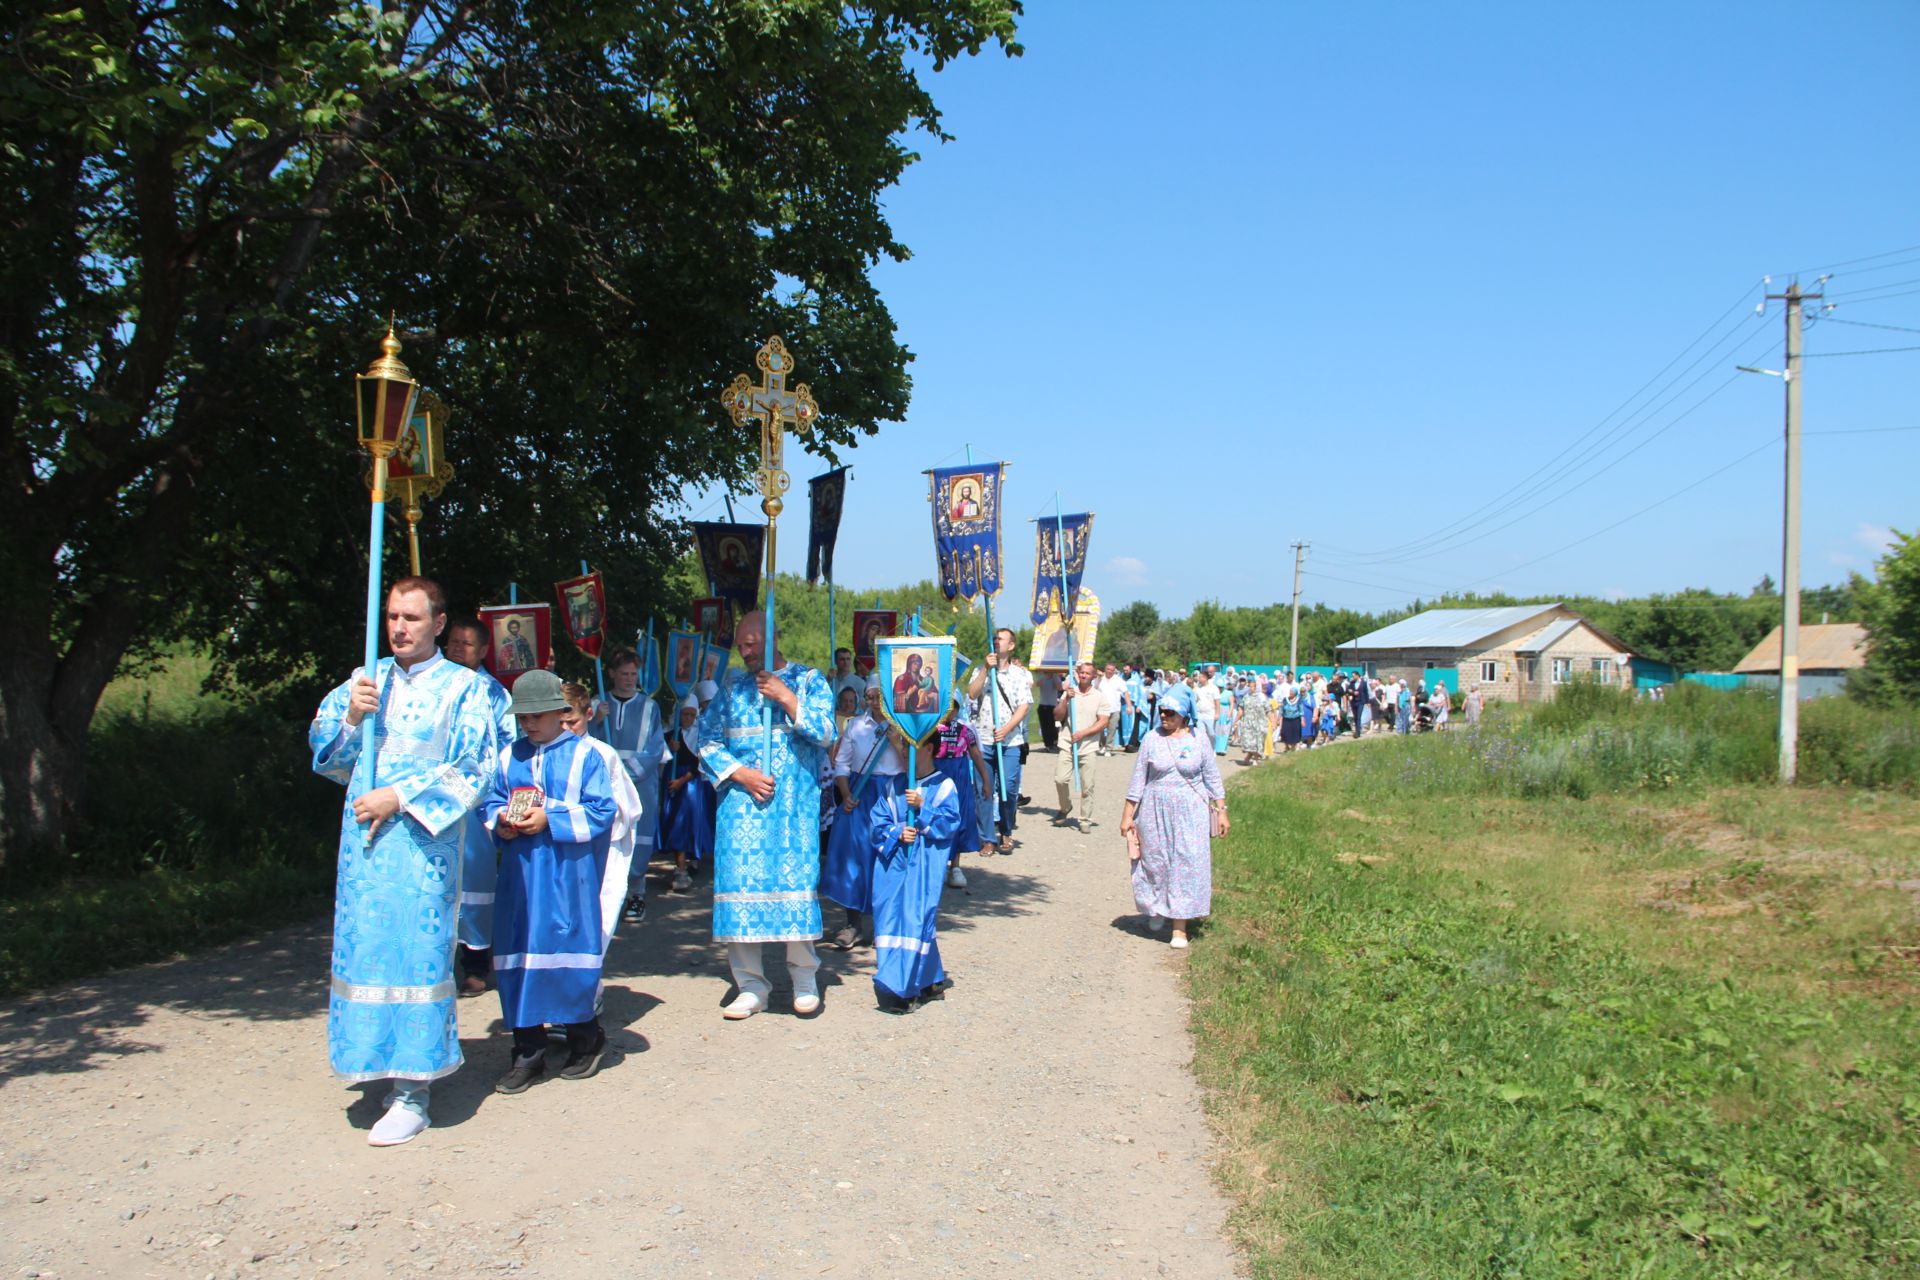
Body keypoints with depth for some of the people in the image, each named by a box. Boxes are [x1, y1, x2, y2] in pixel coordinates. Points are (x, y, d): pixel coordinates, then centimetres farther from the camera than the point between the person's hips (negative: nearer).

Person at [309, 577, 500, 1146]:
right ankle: (381, 1059, 22)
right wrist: (350, 717, -9)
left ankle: (412, 1093, 0)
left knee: (416, 949, -5)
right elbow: (324, 752, 10)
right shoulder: (363, 681, 12)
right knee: (366, 947, 6)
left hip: (425, 839, -4)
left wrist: (399, 797, -12)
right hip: (363, 838, 4)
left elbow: (469, 772, -5)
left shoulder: (464, 687, 0)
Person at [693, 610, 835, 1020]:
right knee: (741, 879, -2)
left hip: (794, 802, -2)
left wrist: (787, 698, -11)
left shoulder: (808, 679, 6)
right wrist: (739, 773, -6)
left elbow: (824, 732, -5)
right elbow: (707, 738, 7)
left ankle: (804, 979, 9)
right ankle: (751, 985, 6)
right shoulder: (733, 686, 11)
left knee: (795, 878, -5)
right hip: (742, 801, 2)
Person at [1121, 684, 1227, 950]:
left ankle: (1180, 927, 3)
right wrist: (1127, 816, 2)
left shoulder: (1199, 741, -1)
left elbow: (1212, 779, 6)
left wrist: (1221, 811, 2)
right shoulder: (1152, 740, 0)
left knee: (1186, 866, -2)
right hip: (1155, 812, 1)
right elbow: (1138, 780, 3)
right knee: (1155, 862, 7)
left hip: (1190, 814, -1)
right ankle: (1158, 910, 33)